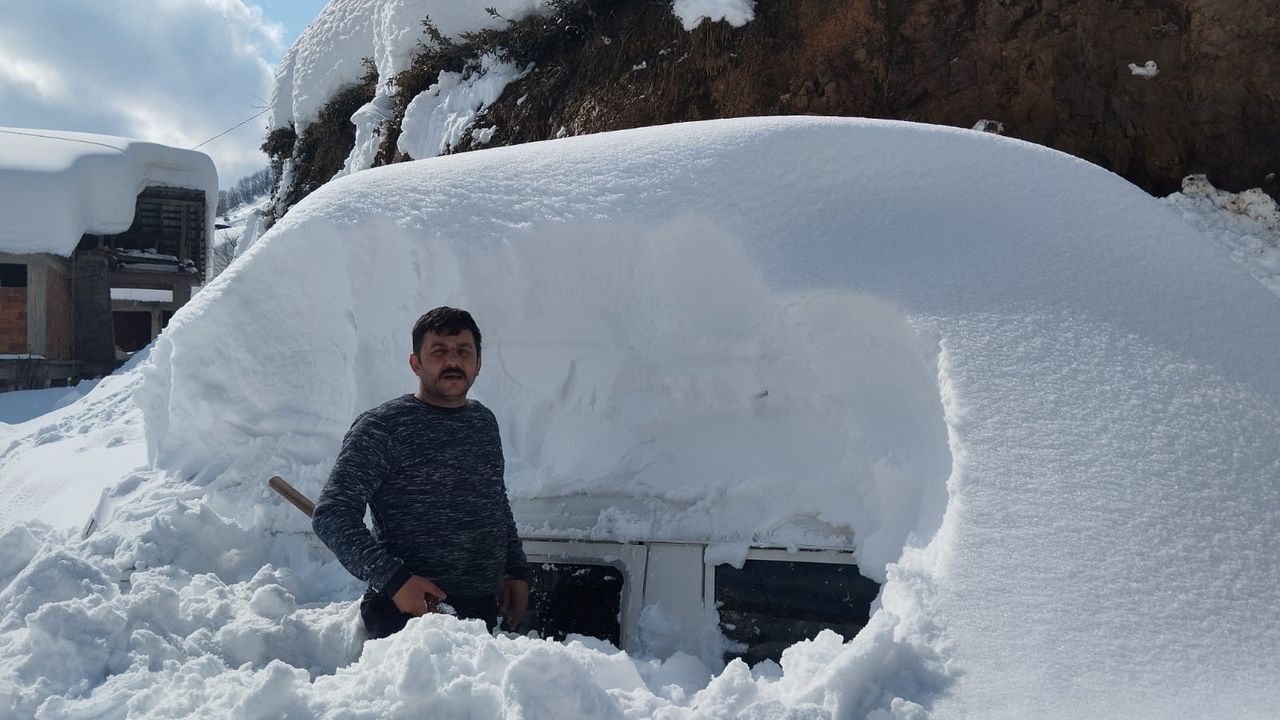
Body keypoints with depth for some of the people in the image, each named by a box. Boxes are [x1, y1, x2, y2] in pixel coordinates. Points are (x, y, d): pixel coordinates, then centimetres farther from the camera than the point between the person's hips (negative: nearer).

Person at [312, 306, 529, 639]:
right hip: (409, 612, -6)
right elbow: (332, 515, -16)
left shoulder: (484, 422, 12)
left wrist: (517, 571, 19)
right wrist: (394, 579, -24)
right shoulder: (380, 428, -10)